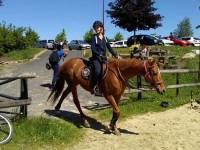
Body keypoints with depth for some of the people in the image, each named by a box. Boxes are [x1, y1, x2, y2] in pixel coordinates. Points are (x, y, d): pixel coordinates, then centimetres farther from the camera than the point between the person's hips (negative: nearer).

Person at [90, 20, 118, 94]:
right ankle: (93, 87, -15)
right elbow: (93, 48, -9)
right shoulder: (94, 37, 1)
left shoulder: (104, 38, 15)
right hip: (96, 58, -6)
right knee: (97, 71, -29)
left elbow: (109, 48, 15)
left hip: (103, 58, 6)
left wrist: (115, 55, 4)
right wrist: (99, 55, -21)